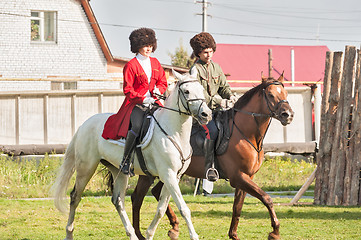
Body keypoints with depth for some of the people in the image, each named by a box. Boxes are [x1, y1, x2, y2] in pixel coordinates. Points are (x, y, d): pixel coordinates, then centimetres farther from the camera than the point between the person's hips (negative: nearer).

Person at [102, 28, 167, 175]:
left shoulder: (155, 63, 15)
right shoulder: (131, 65, -4)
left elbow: (163, 82, 21)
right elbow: (128, 89, -6)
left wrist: (158, 90, -2)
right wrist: (142, 99, -17)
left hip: (153, 102, 6)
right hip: (135, 104, -6)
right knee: (137, 126, -33)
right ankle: (126, 160, -21)